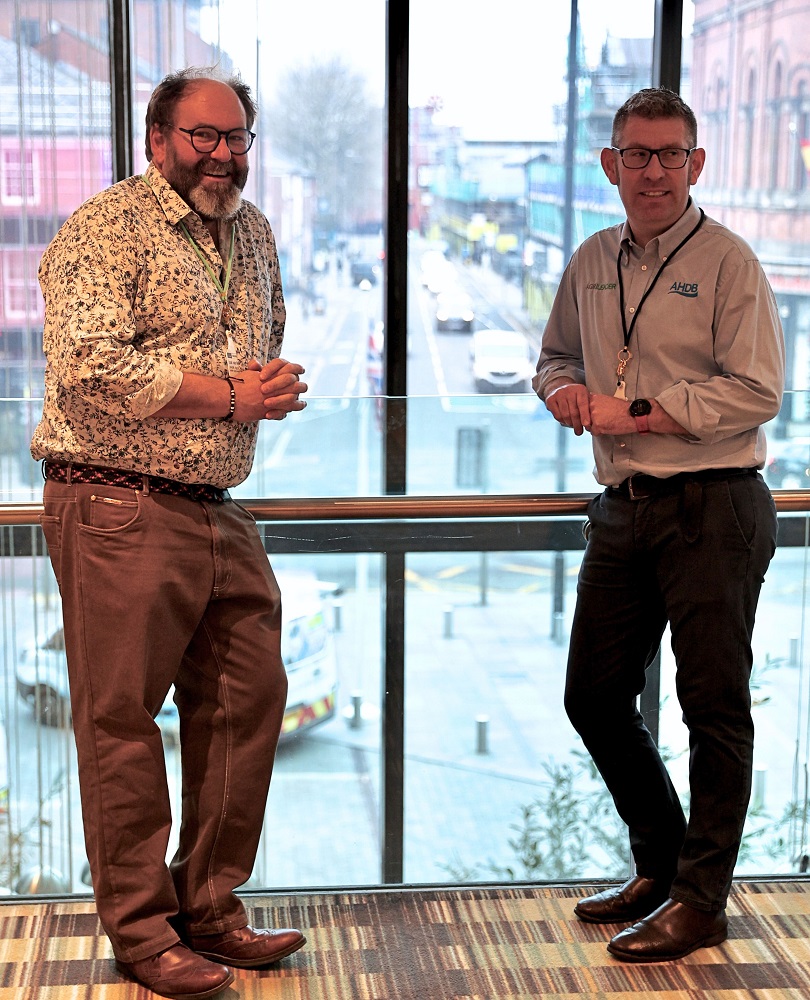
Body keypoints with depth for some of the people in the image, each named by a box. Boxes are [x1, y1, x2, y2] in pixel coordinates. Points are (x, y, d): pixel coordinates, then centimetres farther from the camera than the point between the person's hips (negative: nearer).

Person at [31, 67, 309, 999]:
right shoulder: (103, 231, -8)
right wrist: (227, 397, -15)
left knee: (247, 701, 9)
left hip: (220, 511, 8)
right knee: (121, 718, -1)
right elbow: (87, 368, -20)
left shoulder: (251, 233, 17)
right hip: (118, 509, -8)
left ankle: (209, 905, 24)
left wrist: (271, 384, 7)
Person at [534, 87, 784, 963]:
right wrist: (564, 390, 2)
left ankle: (701, 898, 12)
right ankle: (659, 865, 30)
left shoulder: (727, 262, -7)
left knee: (714, 705, 0)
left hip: (713, 508, -7)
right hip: (623, 508, 7)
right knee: (594, 696, 12)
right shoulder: (591, 264, 12)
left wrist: (633, 412, -15)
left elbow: (755, 392, -15)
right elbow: (555, 357, 26)